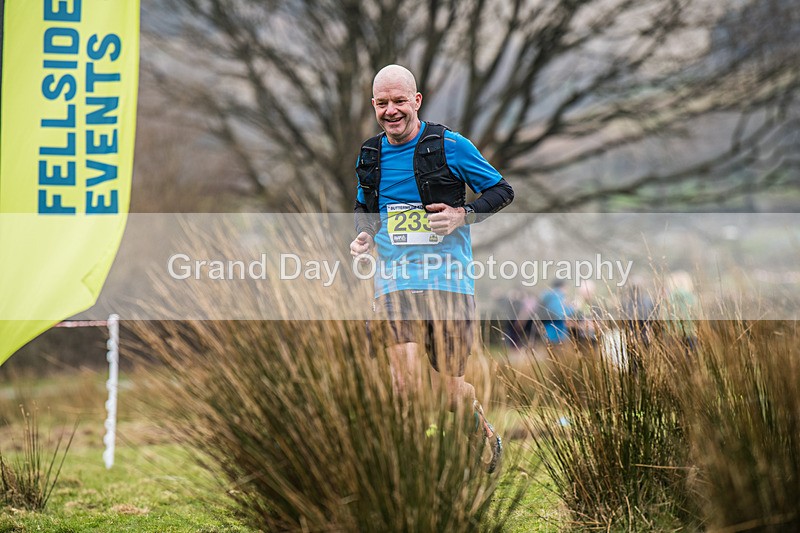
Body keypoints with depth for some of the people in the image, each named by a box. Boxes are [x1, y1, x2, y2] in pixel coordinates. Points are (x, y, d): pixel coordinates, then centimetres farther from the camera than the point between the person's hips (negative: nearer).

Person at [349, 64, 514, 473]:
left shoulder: (449, 145, -2)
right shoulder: (370, 155, 11)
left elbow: (502, 191, 4)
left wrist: (462, 216, -11)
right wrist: (362, 237, 8)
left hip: (449, 280, -2)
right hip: (395, 282, 2)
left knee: (450, 389, 3)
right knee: (405, 384, -18)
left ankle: (485, 436, 34)